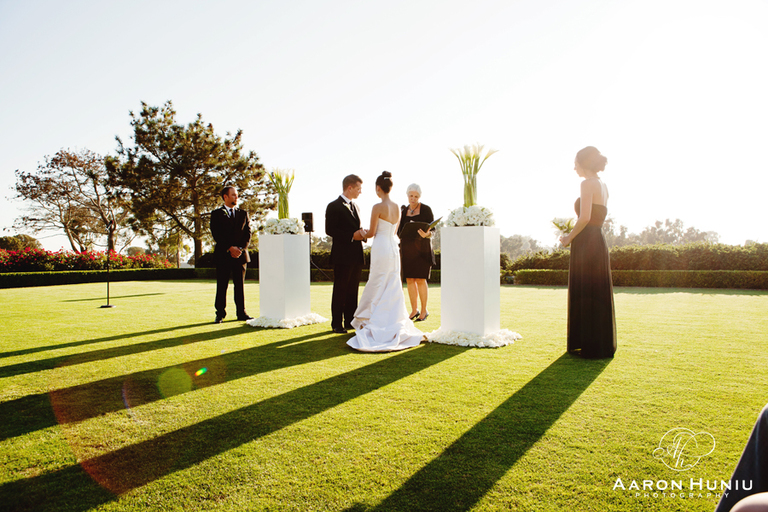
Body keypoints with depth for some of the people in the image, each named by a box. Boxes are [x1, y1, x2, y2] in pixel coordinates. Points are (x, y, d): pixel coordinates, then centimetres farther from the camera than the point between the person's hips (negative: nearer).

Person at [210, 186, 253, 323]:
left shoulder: (243, 214, 15)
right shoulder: (216, 214, 6)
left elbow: (248, 233, 7)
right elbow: (216, 235, -4)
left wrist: (241, 248, -8)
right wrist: (230, 248, -14)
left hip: (240, 254, 2)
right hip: (223, 255, -2)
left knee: (240, 285, 5)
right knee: (221, 286, 0)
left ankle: (241, 313, 11)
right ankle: (220, 314, 7)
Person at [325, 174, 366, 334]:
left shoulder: (355, 207, 19)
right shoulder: (334, 206, -7)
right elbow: (330, 230, -14)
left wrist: (362, 233, 2)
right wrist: (352, 235, -19)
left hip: (356, 256, 8)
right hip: (342, 255, -8)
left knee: (353, 290, 11)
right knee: (340, 290, -1)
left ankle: (350, 321, 20)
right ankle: (337, 324, 7)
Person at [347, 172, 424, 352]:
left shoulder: (378, 207, -14)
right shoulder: (397, 207, 8)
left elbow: (372, 233, -11)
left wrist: (361, 234, 11)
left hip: (381, 249, -7)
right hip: (393, 248, 7)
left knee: (378, 286, 2)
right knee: (393, 287, 12)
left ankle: (373, 322, 10)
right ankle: (395, 322, 16)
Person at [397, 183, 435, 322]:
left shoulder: (426, 209, -1)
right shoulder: (403, 210, 11)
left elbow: (432, 230, -5)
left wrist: (426, 234, -24)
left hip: (422, 247, -4)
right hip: (407, 247, 4)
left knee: (420, 279, -6)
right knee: (409, 279, 4)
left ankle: (424, 310, 7)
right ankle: (414, 309, 15)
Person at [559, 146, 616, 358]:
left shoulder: (587, 183, -11)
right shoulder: (603, 186, 16)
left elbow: (585, 217, -21)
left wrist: (569, 237, -8)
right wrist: (572, 234, 15)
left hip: (586, 244, -9)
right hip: (599, 243, 9)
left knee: (585, 295, -2)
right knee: (598, 295, 14)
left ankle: (590, 346, 5)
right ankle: (601, 344, 22)